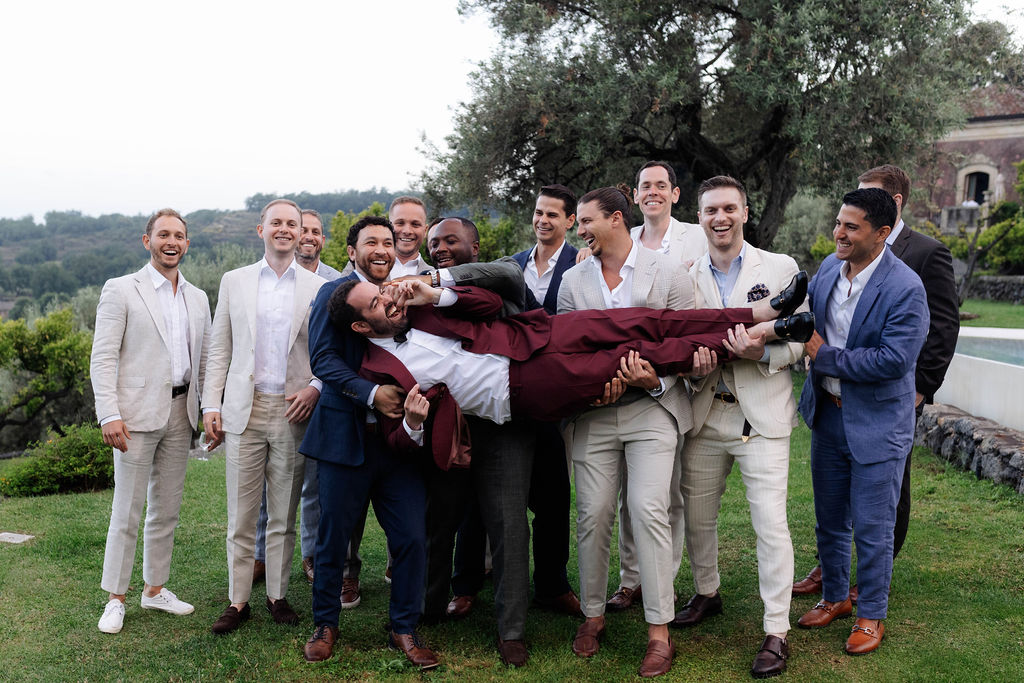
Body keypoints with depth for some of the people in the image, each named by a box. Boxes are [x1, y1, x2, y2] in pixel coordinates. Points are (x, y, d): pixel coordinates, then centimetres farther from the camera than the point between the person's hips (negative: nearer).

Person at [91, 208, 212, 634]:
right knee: (127, 511, 0)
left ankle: (155, 589, 25)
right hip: (138, 414, -5)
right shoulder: (121, 290, -3)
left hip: (180, 412, 5)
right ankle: (116, 599, 13)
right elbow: (102, 357, -8)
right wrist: (109, 415, -16)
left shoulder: (198, 299, 12)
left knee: (167, 509, 12)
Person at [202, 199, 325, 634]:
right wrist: (211, 404, 2)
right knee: (241, 515, 3)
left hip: (293, 412, 0)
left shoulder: (318, 288, 5)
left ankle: (278, 595, 21)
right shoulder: (234, 281, 9)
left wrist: (316, 387, -10)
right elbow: (219, 349, 9)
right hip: (244, 410, 0)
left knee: (283, 515, 8)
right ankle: (237, 601, 14)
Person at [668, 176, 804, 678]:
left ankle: (776, 632, 6)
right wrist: (692, 364, -13)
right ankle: (706, 593, 39)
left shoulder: (781, 269, 0)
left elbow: (800, 338, -1)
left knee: (770, 523, -5)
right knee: (696, 514, 14)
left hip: (761, 415, -3)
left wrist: (763, 353, -20)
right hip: (704, 415, 4)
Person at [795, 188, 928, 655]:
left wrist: (825, 357, -21)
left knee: (872, 529, 6)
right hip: (827, 414, 6)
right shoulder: (829, 268, 0)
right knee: (829, 520, 19)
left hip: (876, 425, -6)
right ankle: (834, 597, 38)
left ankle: (871, 616, 25)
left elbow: (894, 359, -26)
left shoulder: (905, 288, -21)